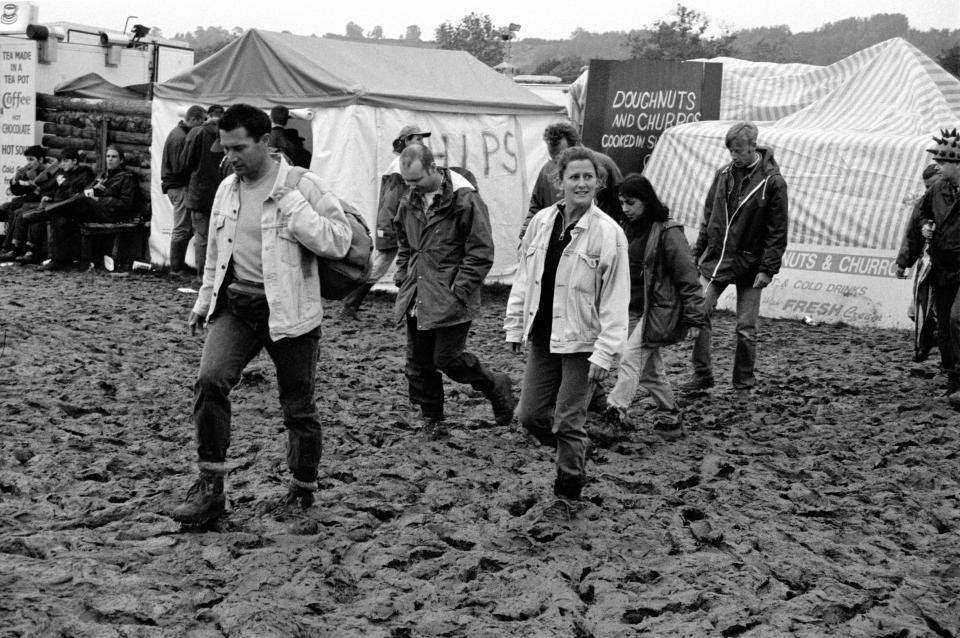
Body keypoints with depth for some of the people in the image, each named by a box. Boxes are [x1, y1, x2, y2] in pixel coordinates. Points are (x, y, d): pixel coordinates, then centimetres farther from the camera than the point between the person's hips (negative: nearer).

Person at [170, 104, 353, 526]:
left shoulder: (301, 186, -8)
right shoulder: (227, 189, 11)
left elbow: (338, 242, -16)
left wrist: (291, 206, -20)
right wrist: (204, 301, 22)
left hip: (288, 310, -4)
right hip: (235, 305, 5)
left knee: (298, 405, 4)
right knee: (210, 380, -16)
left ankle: (302, 491, 25)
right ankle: (210, 487, -7)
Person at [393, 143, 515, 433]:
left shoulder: (465, 199, -14)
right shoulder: (409, 200, 8)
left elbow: (481, 253, -13)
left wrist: (459, 290, -16)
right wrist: (401, 277, 13)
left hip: (450, 300, -7)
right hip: (416, 298, 7)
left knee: (447, 357, -6)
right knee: (418, 362, 8)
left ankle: (496, 386, 18)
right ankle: (431, 418, 23)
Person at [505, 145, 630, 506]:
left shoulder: (608, 233, -13)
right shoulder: (541, 222, 2)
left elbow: (615, 299, -13)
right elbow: (524, 277, 11)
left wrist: (606, 352, -16)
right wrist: (515, 325, 11)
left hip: (580, 341, -5)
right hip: (541, 337, 5)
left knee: (568, 422, 1)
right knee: (530, 415, 9)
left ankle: (569, 489, 22)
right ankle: (571, 452, 37)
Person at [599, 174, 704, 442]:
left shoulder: (668, 232, -13)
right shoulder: (628, 229, 10)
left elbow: (687, 276, -13)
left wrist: (693, 318, -14)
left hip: (658, 311, -8)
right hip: (633, 311, 8)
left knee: (630, 359, -19)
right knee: (649, 370, 12)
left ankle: (616, 412, -25)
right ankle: (670, 417, 23)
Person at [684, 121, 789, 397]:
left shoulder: (772, 182, -9)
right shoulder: (723, 174, 5)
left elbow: (777, 232, -8)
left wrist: (767, 269, -13)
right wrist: (699, 253, 9)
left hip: (748, 265, -4)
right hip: (715, 260, 4)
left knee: (746, 329, 1)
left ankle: (744, 384, 15)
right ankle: (702, 375, 9)